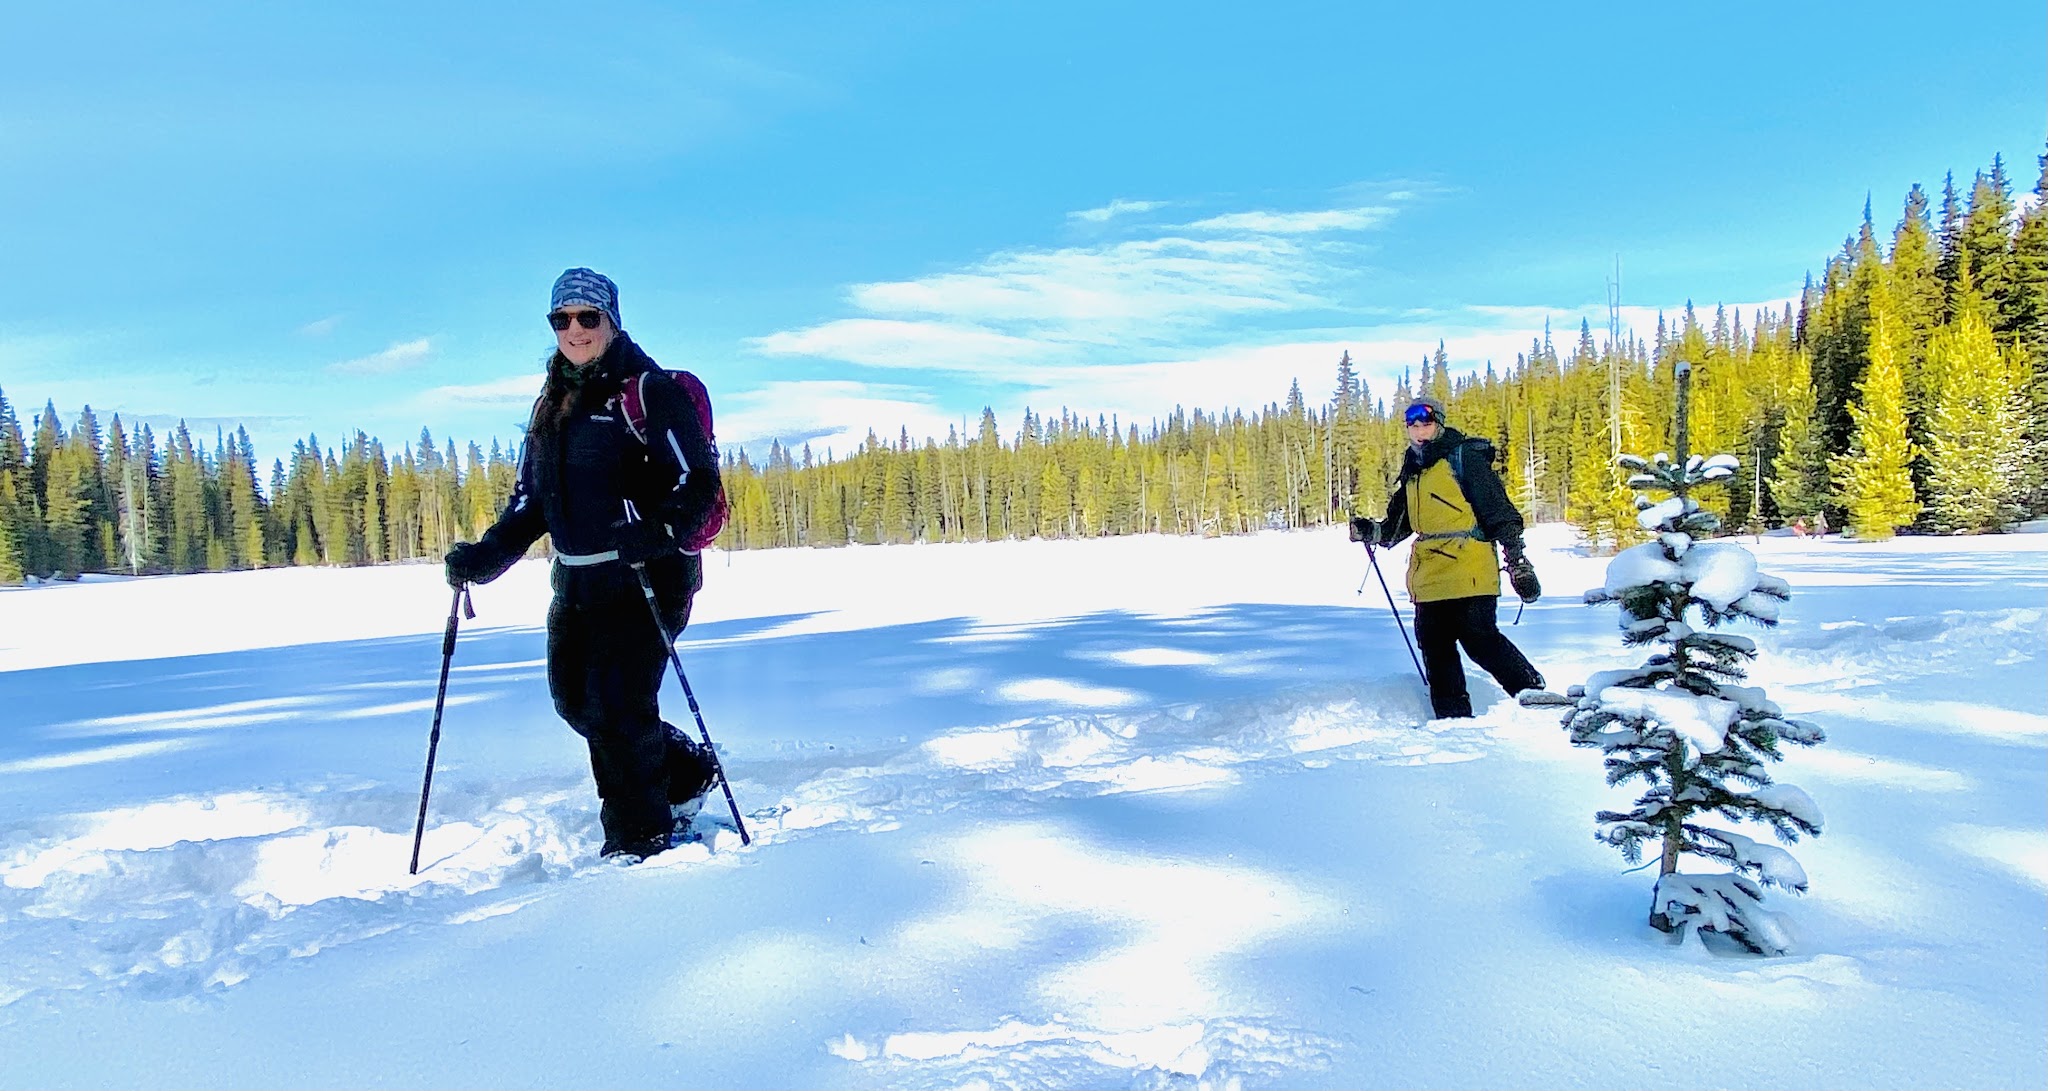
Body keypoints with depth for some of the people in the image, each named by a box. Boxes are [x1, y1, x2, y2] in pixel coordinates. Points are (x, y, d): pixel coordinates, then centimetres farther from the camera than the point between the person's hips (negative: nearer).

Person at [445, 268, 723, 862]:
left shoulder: (649, 390, -8)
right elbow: (530, 499, 18)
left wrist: (658, 533, -31)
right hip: (577, 580, 8)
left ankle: (640, 839, 9)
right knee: (574, 698, 12)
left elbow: (698, 481, -14)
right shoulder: (552, 405, 15)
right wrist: (487, 555, 3)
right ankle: (687, 771, 32)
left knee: (616, 705, -10)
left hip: (648, 575, -8)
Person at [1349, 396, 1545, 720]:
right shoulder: (1412, 471, 18)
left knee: (1480, 640, -8)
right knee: (1435, 648, 7)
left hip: (1467, 571, -7)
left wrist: (1518, 560, -13)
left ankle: (1533, 692, 10)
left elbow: (1499, 510, -8)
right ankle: (1453, 718, 15)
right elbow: (1398, 522, 25)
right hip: (1429, 580, 8)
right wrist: (1372, 532, 5)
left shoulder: (1464, 457, -4)